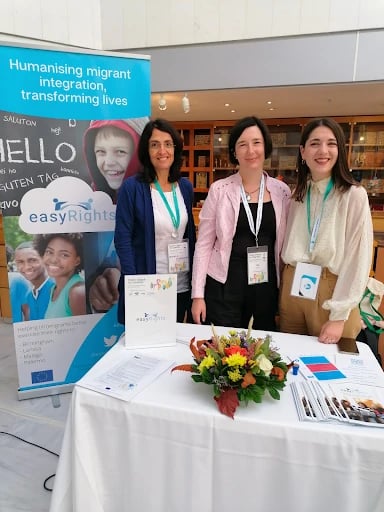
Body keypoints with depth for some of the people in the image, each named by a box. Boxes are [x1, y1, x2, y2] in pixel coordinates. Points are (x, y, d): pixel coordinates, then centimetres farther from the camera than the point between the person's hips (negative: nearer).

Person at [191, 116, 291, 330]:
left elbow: (285, 244, 9)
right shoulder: (219, 190, -5)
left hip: (266, 286, 3)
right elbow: (204, 244, -4)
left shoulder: (282, 191, 1)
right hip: (224, 285, -2)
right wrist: (198, 294, -6)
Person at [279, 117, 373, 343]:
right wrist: (283, 288, 4)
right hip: (292, 289, 5)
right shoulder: (297, 195, 7)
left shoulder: (354, 195, -9)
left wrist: (339, 316, -14)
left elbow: (358, 259, -12)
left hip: (332, 291, -4)